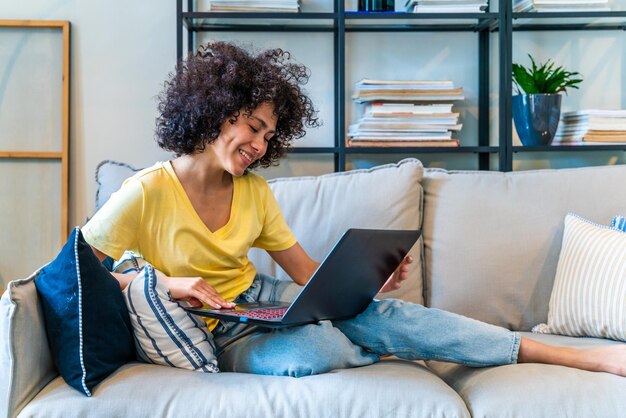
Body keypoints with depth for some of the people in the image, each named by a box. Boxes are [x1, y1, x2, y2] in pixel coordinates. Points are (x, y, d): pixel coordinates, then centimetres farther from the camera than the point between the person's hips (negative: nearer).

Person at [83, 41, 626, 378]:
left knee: (380, 314, -20)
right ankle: (400, 353, -4)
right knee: (319, 351, -38)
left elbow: (308, 271, 6)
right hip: (214, 331, -4)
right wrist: (166, 283, -25)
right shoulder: (147, 193, -12)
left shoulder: (254, 191, 5)